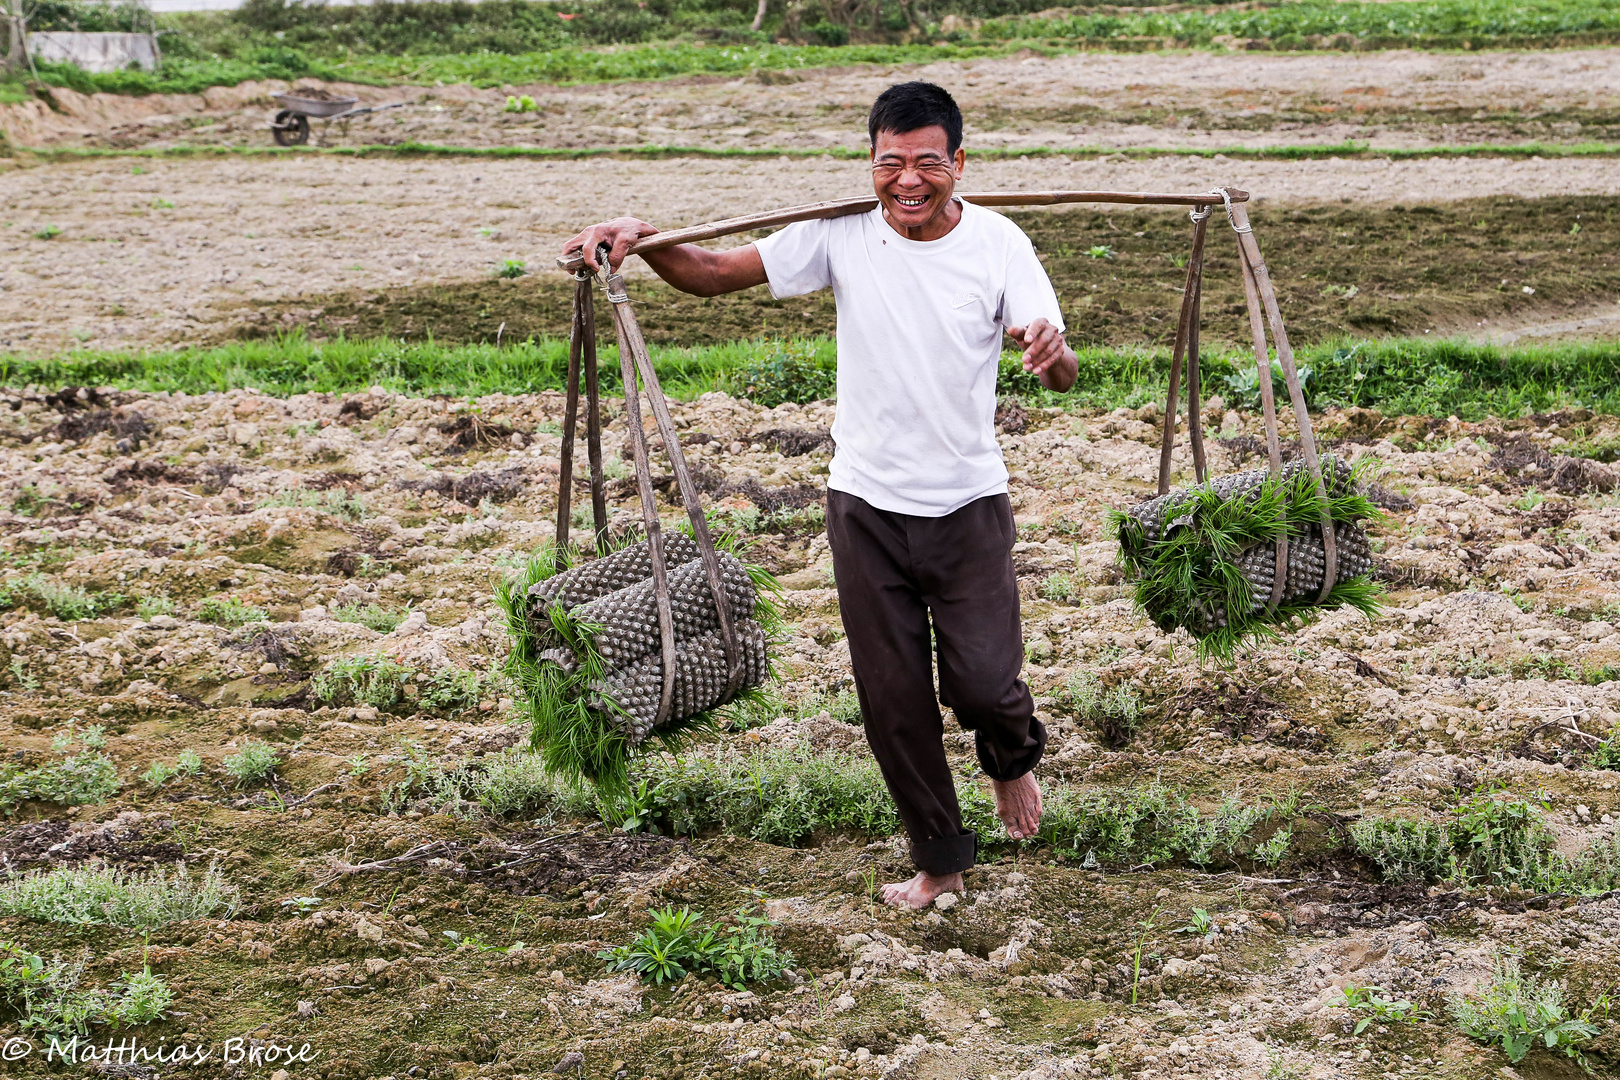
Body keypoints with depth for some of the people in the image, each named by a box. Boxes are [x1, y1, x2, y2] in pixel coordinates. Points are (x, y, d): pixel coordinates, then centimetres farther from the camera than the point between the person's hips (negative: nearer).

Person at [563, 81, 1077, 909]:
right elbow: (716, 273, -4)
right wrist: (639, 242, -23)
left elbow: (1062, 374, -14)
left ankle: (1013, 755, 32)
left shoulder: (997, 244, -9)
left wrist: (1051, 352, -39)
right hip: (867, 504, 2)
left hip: (968, 504, -1)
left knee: (982, 682, -6)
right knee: (892, 699, 7)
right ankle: (940, 858, 27)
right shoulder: (842, 235, -6)